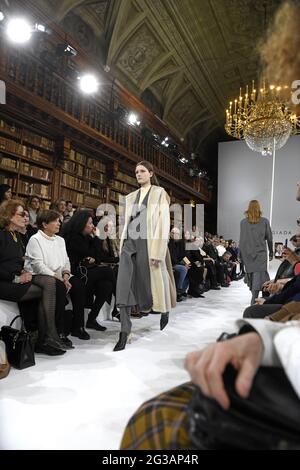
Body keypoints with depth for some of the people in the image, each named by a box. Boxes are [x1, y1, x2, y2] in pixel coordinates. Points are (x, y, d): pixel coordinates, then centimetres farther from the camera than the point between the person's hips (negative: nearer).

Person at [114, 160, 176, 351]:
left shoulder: (159, 193, 2)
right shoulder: (130, 197, 18)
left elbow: (163, 223, -6)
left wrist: (158, 251, -15)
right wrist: (122, 246, 9)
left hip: (149, 243, -4)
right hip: (130, 243, 4)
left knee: (154, 281, 8)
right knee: (124, 285, -8)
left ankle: (165, 312, 38)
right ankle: (124, 332, -6)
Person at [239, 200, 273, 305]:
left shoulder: (243, 222, 2)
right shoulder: (264, 221, -1)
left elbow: (241, 239, 4)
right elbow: (269, 238, 5)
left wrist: (240, 254, 11)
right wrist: (271, 252, 15)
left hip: (247, 253, 2)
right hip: (260, 253, -2)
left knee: (251, 275, 14)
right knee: (258, 276, -5)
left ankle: (254, 299, 25)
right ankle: (254, 301, -14)